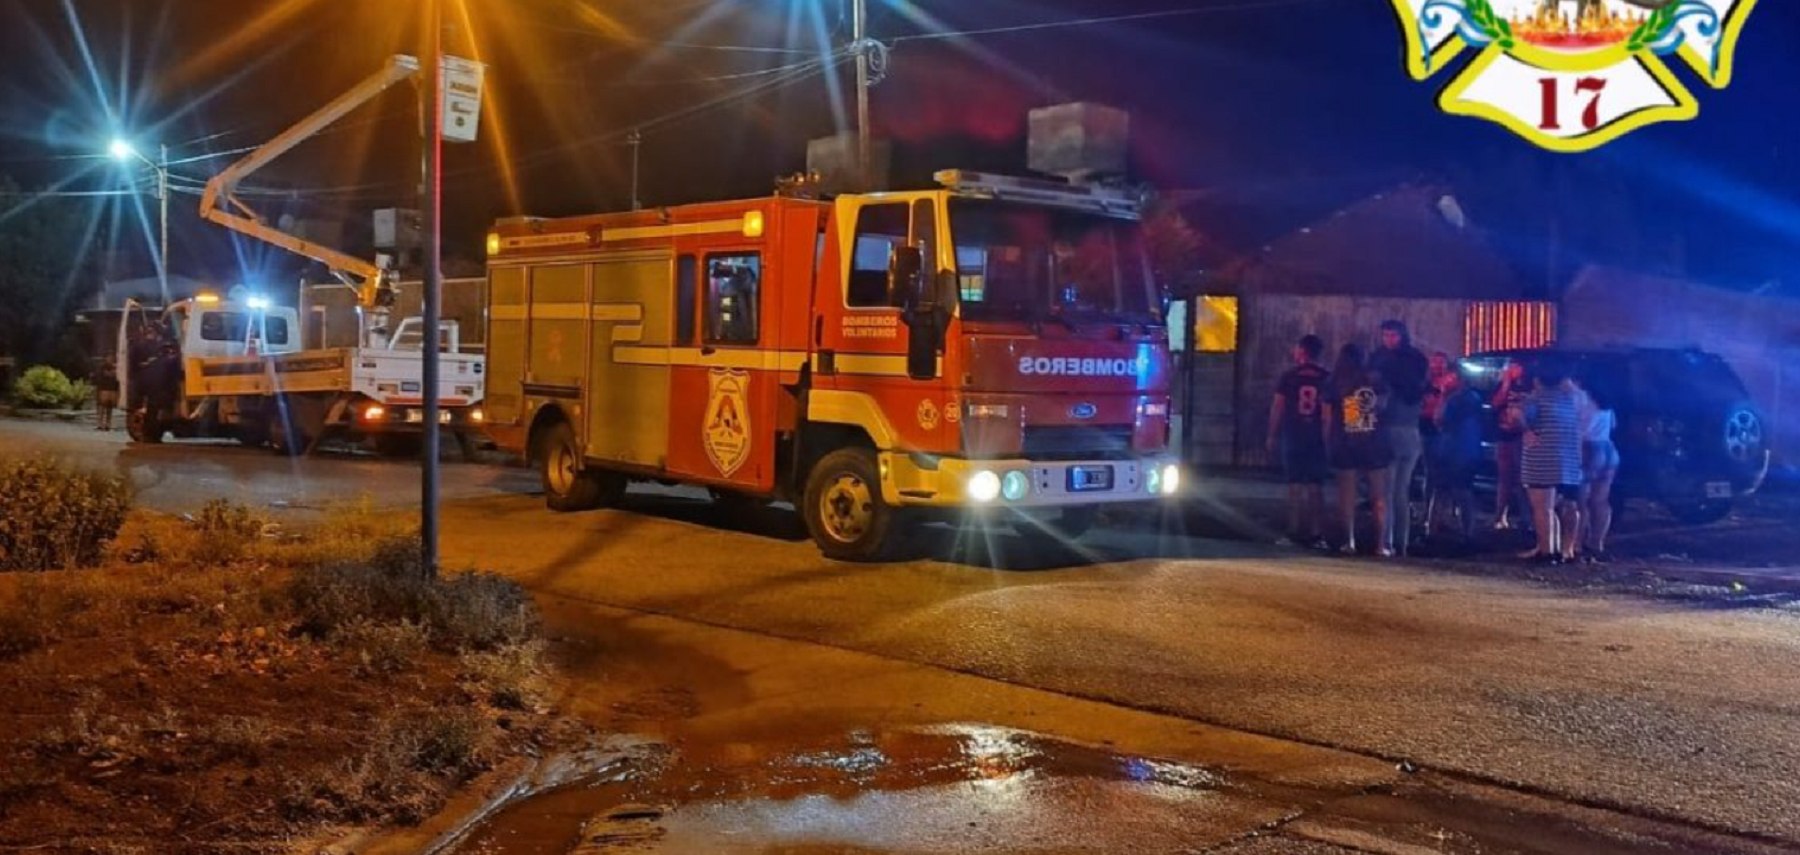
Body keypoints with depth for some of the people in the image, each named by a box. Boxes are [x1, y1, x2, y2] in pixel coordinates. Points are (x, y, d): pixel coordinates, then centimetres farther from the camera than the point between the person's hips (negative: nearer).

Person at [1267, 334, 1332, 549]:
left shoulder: (1289, 376, -2)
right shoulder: (1326, 378, 1)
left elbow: (1277, 407, -3)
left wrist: (1272, 435, 3)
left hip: (1293, 438, -1)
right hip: (1318, 439, 1)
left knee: (1295, 486, 3)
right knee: (1316, 487, 5)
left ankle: (1295, 533, 0)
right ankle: (1316, 534, 2)